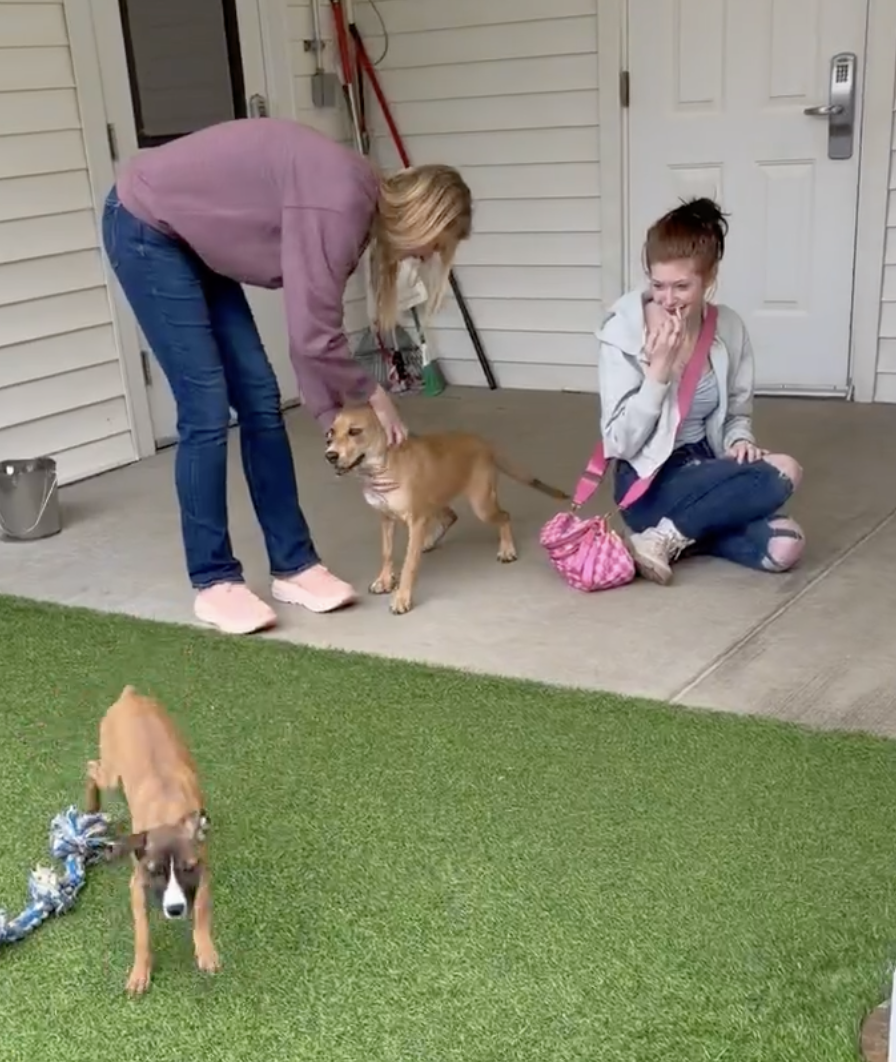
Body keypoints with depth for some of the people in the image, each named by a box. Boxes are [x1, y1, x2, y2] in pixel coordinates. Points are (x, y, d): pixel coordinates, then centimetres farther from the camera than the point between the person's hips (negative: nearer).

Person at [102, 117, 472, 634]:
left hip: (193, 238, 9)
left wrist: (338, 419, -1)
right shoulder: (339, 201, -27)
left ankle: (293, 566, 12)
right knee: (208, 410, -10)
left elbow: (313, 327, 3)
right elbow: (312, 334, -27)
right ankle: (214, 583, 3)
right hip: (146, 228, -9)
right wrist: (374, 394, -11)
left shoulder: (357, 199, 2)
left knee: (261, 400, 4)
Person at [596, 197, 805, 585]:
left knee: (784, 546, -20)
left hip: (706, 469, 6)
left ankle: (670, 535, -4)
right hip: (648, 484, -5)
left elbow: (738, 414, 13)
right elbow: (620, 443, -15)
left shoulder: (729, 329, -2)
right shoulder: (624, 333, -14)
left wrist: (739, 440, -11)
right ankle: (675, 536, -14)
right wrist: (659, 370, -23)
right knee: (781, 473, -26)